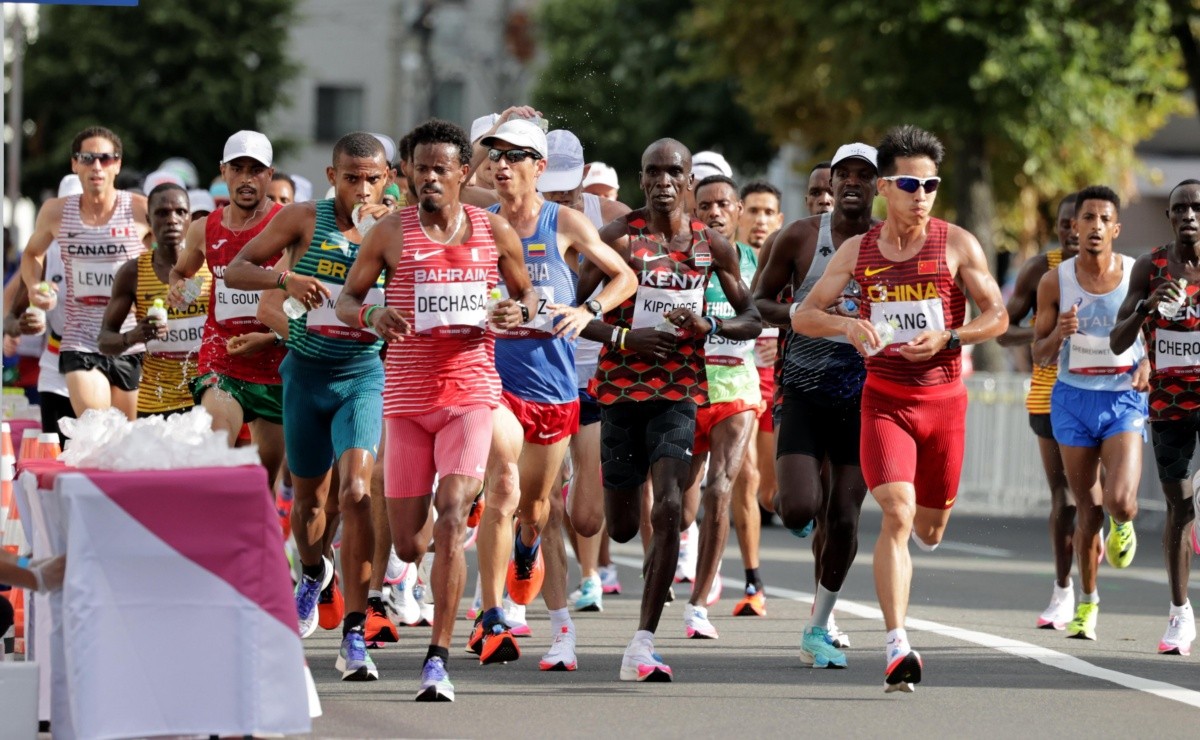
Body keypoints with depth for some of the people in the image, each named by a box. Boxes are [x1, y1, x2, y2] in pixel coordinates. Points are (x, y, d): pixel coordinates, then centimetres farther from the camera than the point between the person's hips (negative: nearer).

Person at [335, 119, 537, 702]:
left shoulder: (495, 233, 5)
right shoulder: (391, 233, 2)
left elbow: (526, 291, 19)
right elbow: (346, 298, 8)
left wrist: (519, 313, -5)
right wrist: (371, 315, -15)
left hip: (470, 390, -1)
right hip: (407, 395, 1)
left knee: (451, 517, -19)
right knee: (409, 546, 4)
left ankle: (438, 660, -17)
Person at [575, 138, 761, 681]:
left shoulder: (712, 246, 4)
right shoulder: (618, 237, -3)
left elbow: (751, 320, 12)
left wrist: (708, 326, -8)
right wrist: (621, 337, -16)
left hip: (679, 391, 0)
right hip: (621, 387, 0)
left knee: (669, 510, -19)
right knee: (622, 527, 8)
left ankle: (643, 643, -16)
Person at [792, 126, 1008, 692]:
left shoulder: (957, 245, -1)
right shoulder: (857, 251, 2)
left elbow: (997, 316, 2)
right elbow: (802, 316, 6)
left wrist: (948, 338, -16)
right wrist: (847, 324, -15)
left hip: (944, 399, 1)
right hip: (884, 399, -1)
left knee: (929, 530, 12)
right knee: (897, 514, -19)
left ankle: (920, 530, 53)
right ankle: (897, 647, -22)